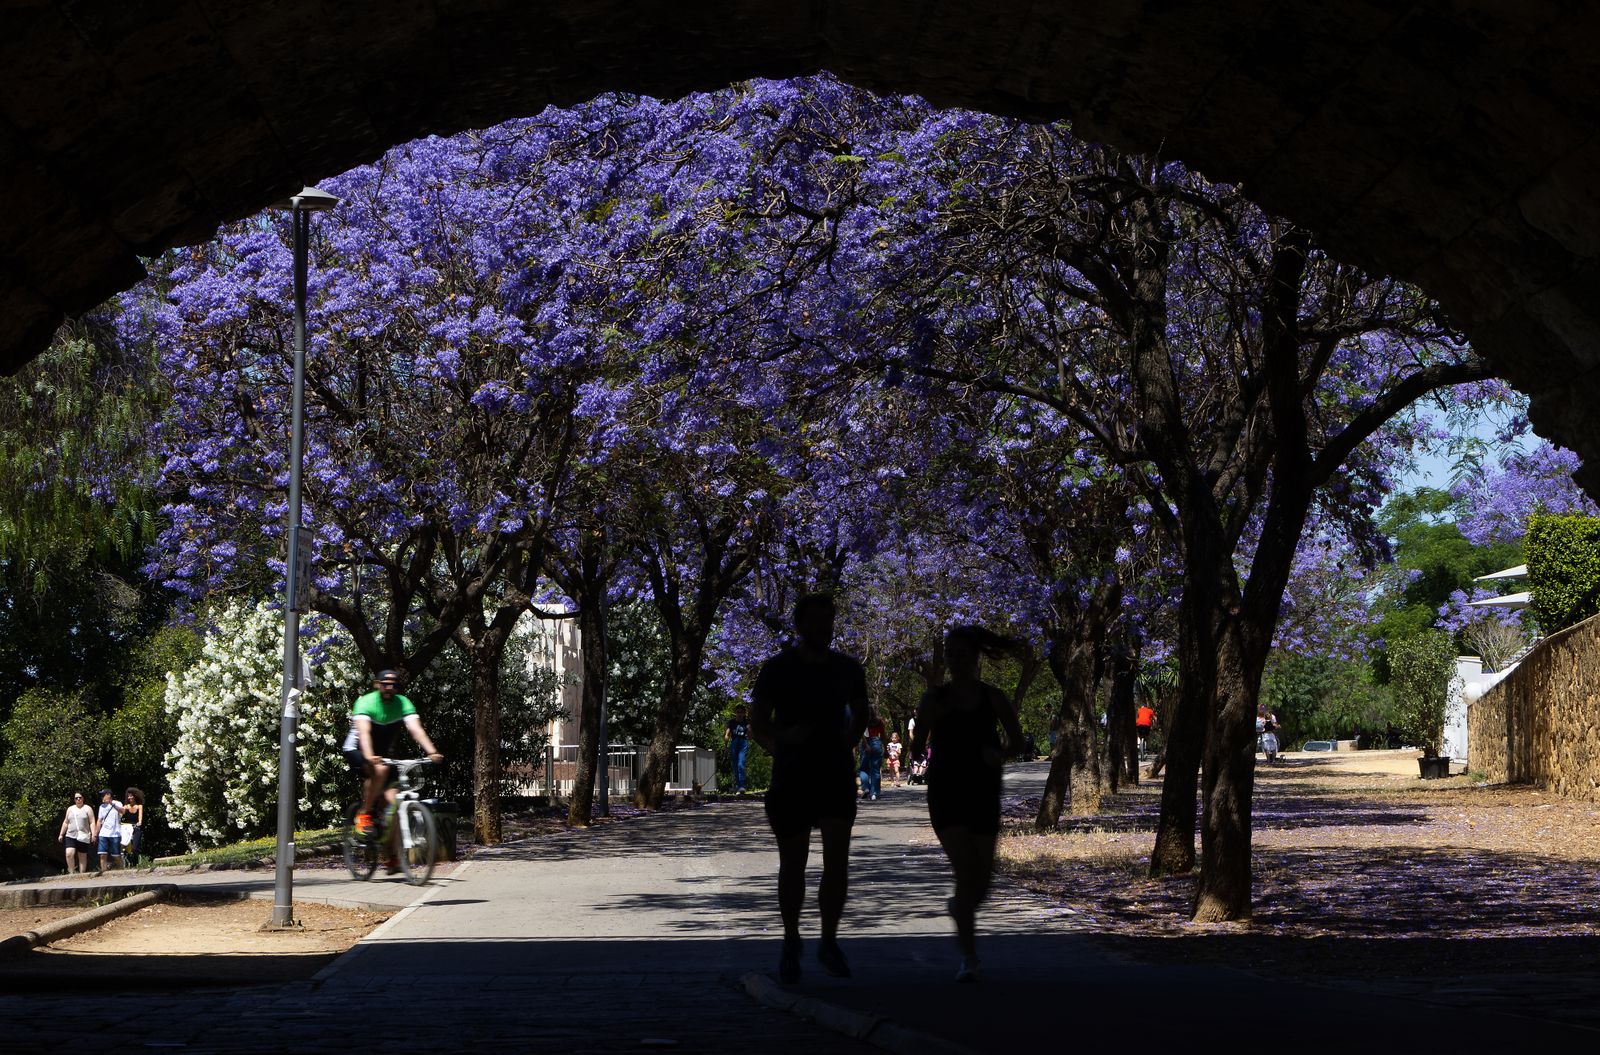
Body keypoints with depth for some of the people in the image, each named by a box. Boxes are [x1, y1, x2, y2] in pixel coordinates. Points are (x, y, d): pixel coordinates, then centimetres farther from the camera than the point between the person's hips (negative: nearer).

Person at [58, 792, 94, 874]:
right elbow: (65, 823, 20)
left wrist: (93, 834, -12)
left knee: (82, 856, 2)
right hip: (70, 836, 2)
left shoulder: (87, 809, 4)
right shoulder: (70, 809, 16)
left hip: (83, 837, -2)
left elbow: (92, 823, -1)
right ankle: (71, 872, -8)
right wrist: (61, 834, 16)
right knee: (69, 853, -17)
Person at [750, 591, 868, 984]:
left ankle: (829, 942, 2)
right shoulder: (777, 669, -4)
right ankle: (790, 943, 23)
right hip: (791, 778, -2)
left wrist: (847, 744, 5)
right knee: (792, 866, 6)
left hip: (837, 776, 2)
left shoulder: (848, 670, 5)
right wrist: (783, 740, -21)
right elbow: (758, 725, -3)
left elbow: (860, 715, 21)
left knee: (837, 861, -10)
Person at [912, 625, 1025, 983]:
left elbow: (1017, 741, 10)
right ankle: (969, 957, -5)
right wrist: (930, 719, -16)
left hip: (983, 795, 2)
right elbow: (915, 750, 2)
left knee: (983, 880, 3)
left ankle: (959, 909, 41)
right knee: (965, 872, -15)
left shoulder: (993, 698, 1)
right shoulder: (934, 698, 0)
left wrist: (999, 754, -11)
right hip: (946, 794, -2)